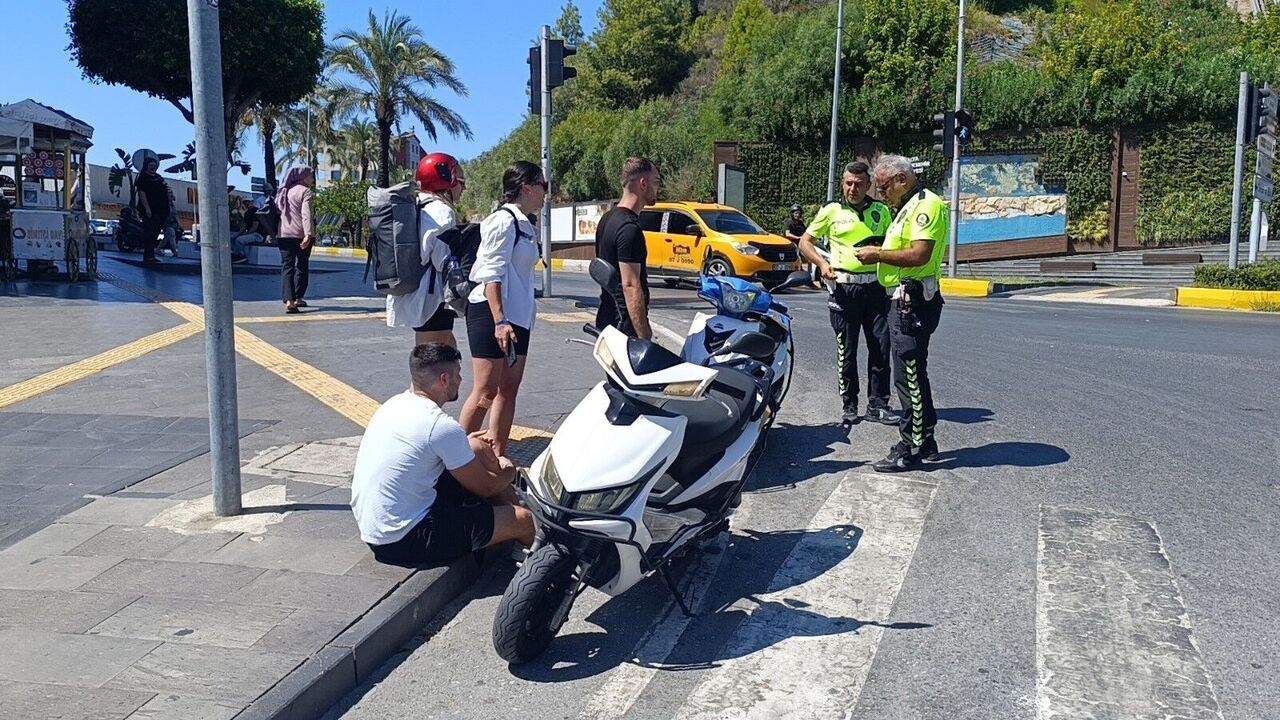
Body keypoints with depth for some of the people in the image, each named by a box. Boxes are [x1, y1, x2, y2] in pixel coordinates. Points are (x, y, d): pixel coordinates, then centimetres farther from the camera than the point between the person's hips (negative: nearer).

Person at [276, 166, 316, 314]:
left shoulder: (285, 191, 14)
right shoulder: (305, 191, -7)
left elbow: (280, 211, 19)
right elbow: (306, 214, -18)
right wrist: (308, 234, -27)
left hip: (284, 235, 5)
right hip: (301, 235, -5)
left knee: (287, 267, 0)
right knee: (302, 266, 13)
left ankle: (289, 301, -15)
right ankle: (298, 298, 19)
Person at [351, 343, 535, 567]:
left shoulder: (395, 404, 4)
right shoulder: (443, 427, -21)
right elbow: (485, 487, -8)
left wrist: (462, 446, 35)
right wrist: (507, 473, 13)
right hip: (404, 541, -9)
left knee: (477, 448, 14)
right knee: (523, 520, -5)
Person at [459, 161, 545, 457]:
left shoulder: (524, 225, 18)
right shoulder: (504, 220, -11)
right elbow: (491, 273, -18)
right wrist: (499, 321, -25)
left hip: (517, 316, 9)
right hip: (492, 313, -9)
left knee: (508, 389, 9)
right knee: (486, 391, -9)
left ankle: (498, 458, 14)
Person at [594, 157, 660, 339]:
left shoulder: (607, 219, 14)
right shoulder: (630, 228, -18)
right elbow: (630, 286, -23)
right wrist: (644, 337, -24)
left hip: (606, 317, 10)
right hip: (625, 324, -10)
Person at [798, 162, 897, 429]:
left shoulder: (881, 211, 11)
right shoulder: (832, 211, 4)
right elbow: (805, 241, 8)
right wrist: (822, 263, -9)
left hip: (874, 285, 2)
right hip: (843, 287, -2)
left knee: (880, 347, 2)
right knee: (846, 351, 3)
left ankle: (877, 404, 11)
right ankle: (849, 406, 13)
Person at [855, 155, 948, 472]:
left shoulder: (927, 204, -12)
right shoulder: (910, 206, 21)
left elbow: (920, 255, -23)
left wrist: (879, 254, -14)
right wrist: (879, 253, 9)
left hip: (914, 300, -11)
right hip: (905, 299, 11)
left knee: (909, 376, -7)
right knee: (913, 374, 16)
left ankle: (911, 450, -1)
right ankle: (925, 442, 25)